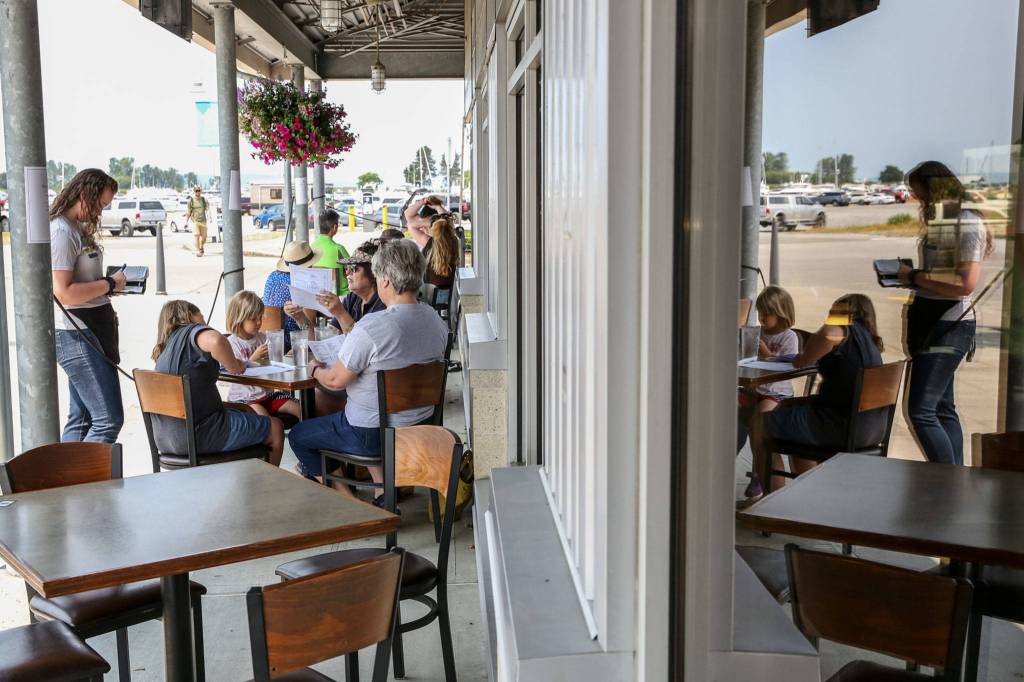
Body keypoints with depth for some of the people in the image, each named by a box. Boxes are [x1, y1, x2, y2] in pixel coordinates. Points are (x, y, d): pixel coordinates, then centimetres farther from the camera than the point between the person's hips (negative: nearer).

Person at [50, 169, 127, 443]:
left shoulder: (78, 228, 15)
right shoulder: (61, 232, -15)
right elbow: (63, 293, -22)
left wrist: (108, 283, 9)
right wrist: (110, 284, -13)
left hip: (89, 332, 10)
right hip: (76, 336, -10)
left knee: (81, 418, 14)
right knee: (108, 420, -11)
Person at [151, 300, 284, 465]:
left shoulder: (164, 352, 17)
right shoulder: (192, 330, -6)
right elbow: (216, 341, -32)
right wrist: (235, 367, -14)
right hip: (198, 436, -9)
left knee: (247, 412, 30)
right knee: (276, 428, 7)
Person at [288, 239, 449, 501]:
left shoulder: (371, 327, -27)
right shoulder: (437, 322, -6)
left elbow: (335, 381, -18)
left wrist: (315, 369, 5)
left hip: (371, 435, -6)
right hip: (421, 426, 7)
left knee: (298, 436, 17)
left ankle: (342, 494, 20)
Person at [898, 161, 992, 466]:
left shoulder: (967, 224, -12)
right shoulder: (940, 223, 14)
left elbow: (966, 283, -22)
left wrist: (916, 277, -16)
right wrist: (910, 276, 5)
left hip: (948, 326, -10)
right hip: (931, 322, 10)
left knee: (920, 410, -14)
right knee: (942, 409, 13)